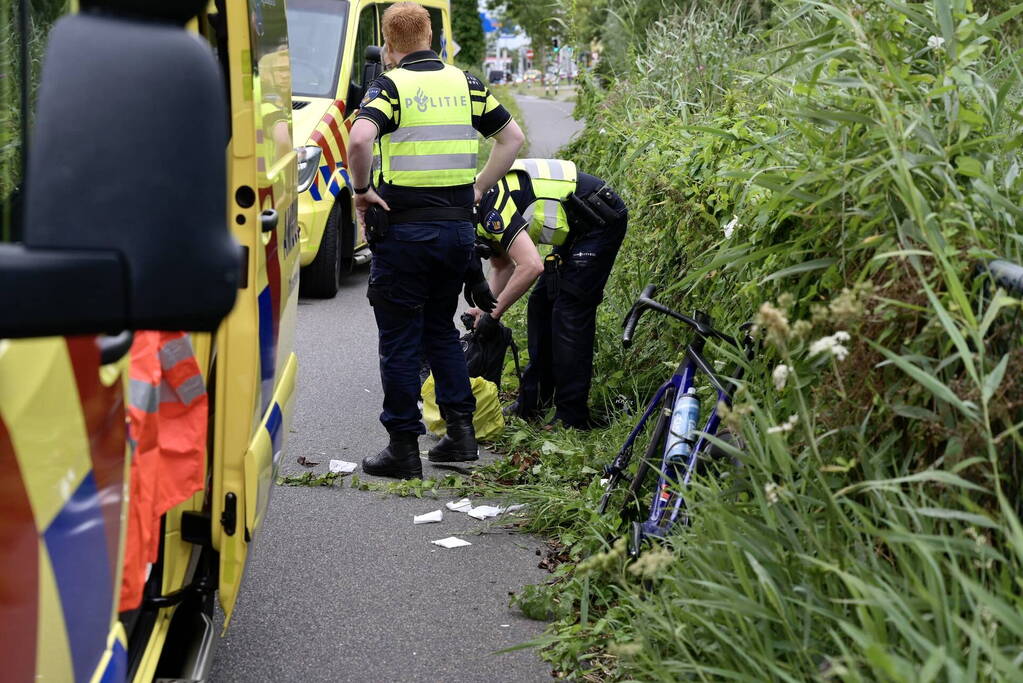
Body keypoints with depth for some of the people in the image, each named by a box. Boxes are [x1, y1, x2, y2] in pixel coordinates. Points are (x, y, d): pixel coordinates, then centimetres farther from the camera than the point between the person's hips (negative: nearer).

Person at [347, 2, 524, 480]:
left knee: (399, 338, 4)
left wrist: (362, 191, -12)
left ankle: (403, 448, 8)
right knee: (441, 328, 20)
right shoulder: (464, 83, 8)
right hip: (458, 226, 5)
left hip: (404, 228, -5)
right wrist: (478, 188, 13)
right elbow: (512, 137, 10)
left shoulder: (390, 86, -9)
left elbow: (359, 140, -26)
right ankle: (461, 431, 18)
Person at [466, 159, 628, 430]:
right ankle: (533, 403, 18)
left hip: (600, 220, -11)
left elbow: (531, 266, -32)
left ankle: (572, 416, -6)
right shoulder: (480, 202, 8)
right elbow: (502, 266, 17)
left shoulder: (490, 210, -24)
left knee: (569, 311, -11)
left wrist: (493, 313, -21)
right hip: (580, 225, 11)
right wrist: (485, 310, 4)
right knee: (542, 304, 11)